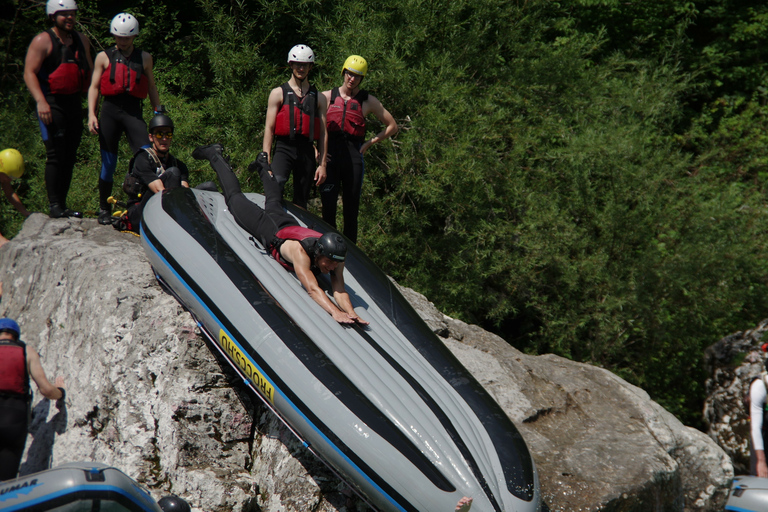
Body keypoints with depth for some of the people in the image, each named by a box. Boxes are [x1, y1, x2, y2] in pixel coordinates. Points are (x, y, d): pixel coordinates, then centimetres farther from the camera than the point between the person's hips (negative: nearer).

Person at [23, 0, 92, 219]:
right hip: (52, 104, -6)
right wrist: (41, 101, -24)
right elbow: (29, 72, -11)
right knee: (56, 155, -10)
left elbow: (89, 71, 25)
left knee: (70, 157, 6)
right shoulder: (43, 41, -5)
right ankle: (54, 205, -6)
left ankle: (63, 204, 12)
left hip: (75, 103, 6)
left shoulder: (82, 41, 15)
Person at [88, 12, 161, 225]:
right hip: (110, 110, 0)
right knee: (108, 164, 4)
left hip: (134, 112, 1)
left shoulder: (144, 58, 13)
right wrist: (92, 114, -4)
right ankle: (104, 209, 16)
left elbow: (151, 88, 18)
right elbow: (94, 87, 7)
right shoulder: (104, 57, 9)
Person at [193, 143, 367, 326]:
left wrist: (350, 312, -55)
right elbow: (312, 289, -57)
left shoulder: (335, 256, -35)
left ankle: (263, 165, 61)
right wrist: (335, 312, -69)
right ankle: (215, 155, 41)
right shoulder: (301, 252, -49)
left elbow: (339, 288, -38)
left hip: (290, 225, 4)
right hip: (268, 230, -4)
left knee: (274, 204, 36)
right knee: (235, 198, 21)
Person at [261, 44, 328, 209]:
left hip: (307, 151, 3)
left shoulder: (319, 98, 15)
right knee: (276, 184, -31)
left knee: (301, 204, 5)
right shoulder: (278, 93, 8)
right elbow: (269, 128, 3)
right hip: (283, 148, -3)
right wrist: (266, 160, -6)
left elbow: (323, 133, 13)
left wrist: (322, 164, 6)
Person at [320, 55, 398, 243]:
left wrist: (369, 143, 5)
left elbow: (392, 126, 14)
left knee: (351, 208, 2)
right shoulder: (326, 97, 10)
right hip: (330, 156, 0)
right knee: (328, 206, -3)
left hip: (354, 157, 0)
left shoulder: (368, 101, 9)